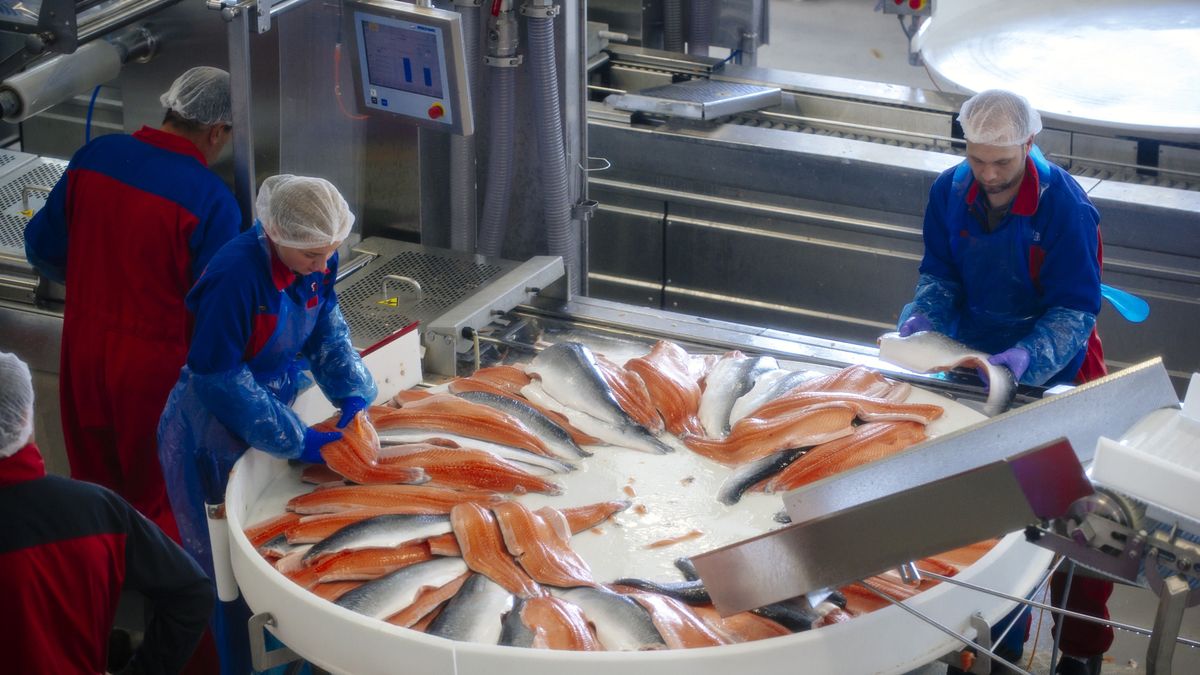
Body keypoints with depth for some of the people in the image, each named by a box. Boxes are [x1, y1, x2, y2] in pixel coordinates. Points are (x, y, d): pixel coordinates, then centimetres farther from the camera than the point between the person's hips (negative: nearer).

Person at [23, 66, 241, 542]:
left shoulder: (95, 155, -4)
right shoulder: (211, 199, -21)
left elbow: (43, 249, 6)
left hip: (83, 347, 6)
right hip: (156, 363, -5)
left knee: (94, 481, 23)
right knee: (160, 500, 14)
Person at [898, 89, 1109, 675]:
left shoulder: (1063, 205, -25)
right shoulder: (950, 192, -9)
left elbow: (1076, 309, -23)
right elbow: (940, 273, 3)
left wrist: (1027, 357, -38)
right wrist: (922, 317, -18)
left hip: (1056, 375, -4)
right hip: (977, 365, 5)